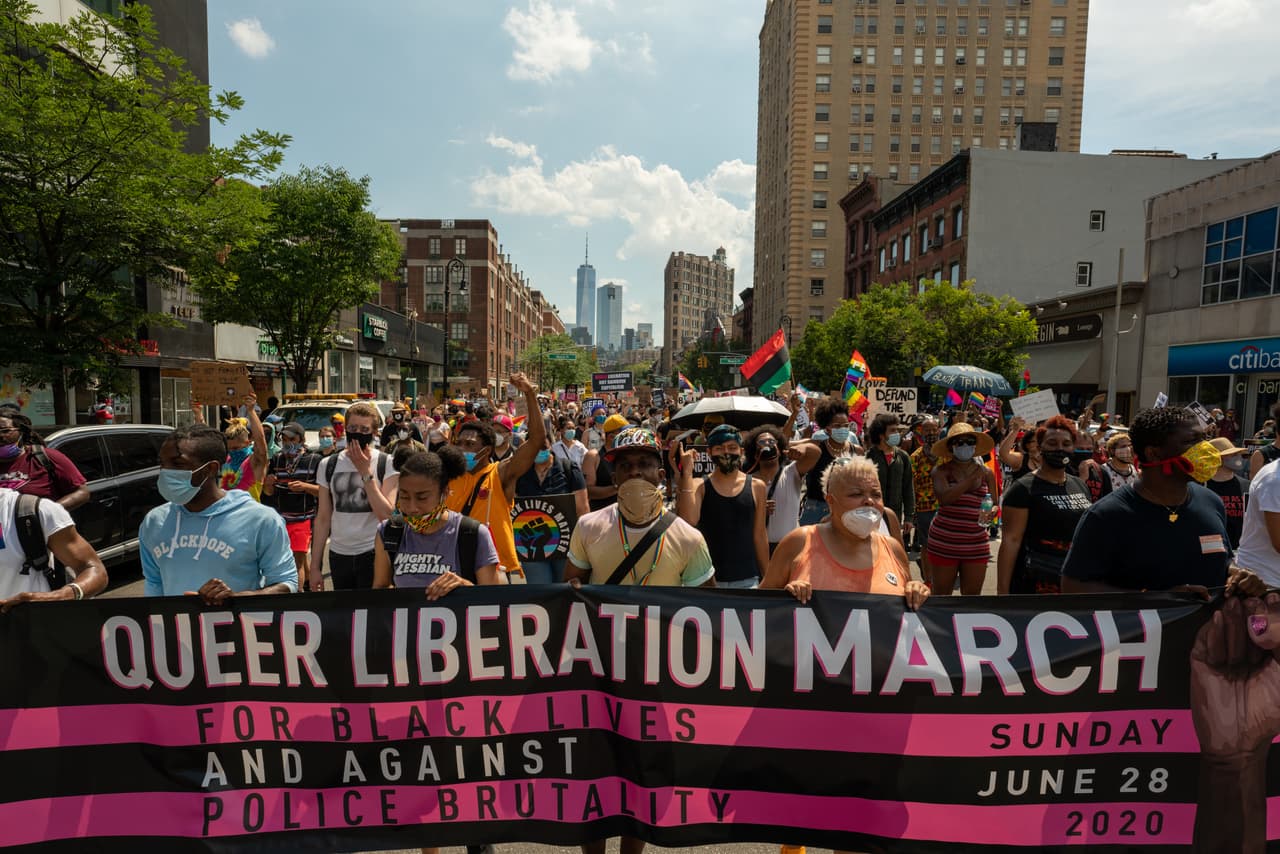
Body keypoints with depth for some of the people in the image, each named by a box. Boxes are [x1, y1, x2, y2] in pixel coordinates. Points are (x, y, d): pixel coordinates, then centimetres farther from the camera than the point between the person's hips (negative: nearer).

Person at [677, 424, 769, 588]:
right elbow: (688, 521, -19)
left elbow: (759, 536, 8)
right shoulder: (699, 486, -1)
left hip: (747, 579, 1)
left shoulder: (756, 487, 2)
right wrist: (687, 472, -15)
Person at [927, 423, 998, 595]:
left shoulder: (987, 473, 7)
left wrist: (990, 514, -11)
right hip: (944, 544, -3)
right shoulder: (941, 471, -4)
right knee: (942, 596, 9)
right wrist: (971, 478, -20)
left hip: (976, 545, 3)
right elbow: (944, 498, -20)